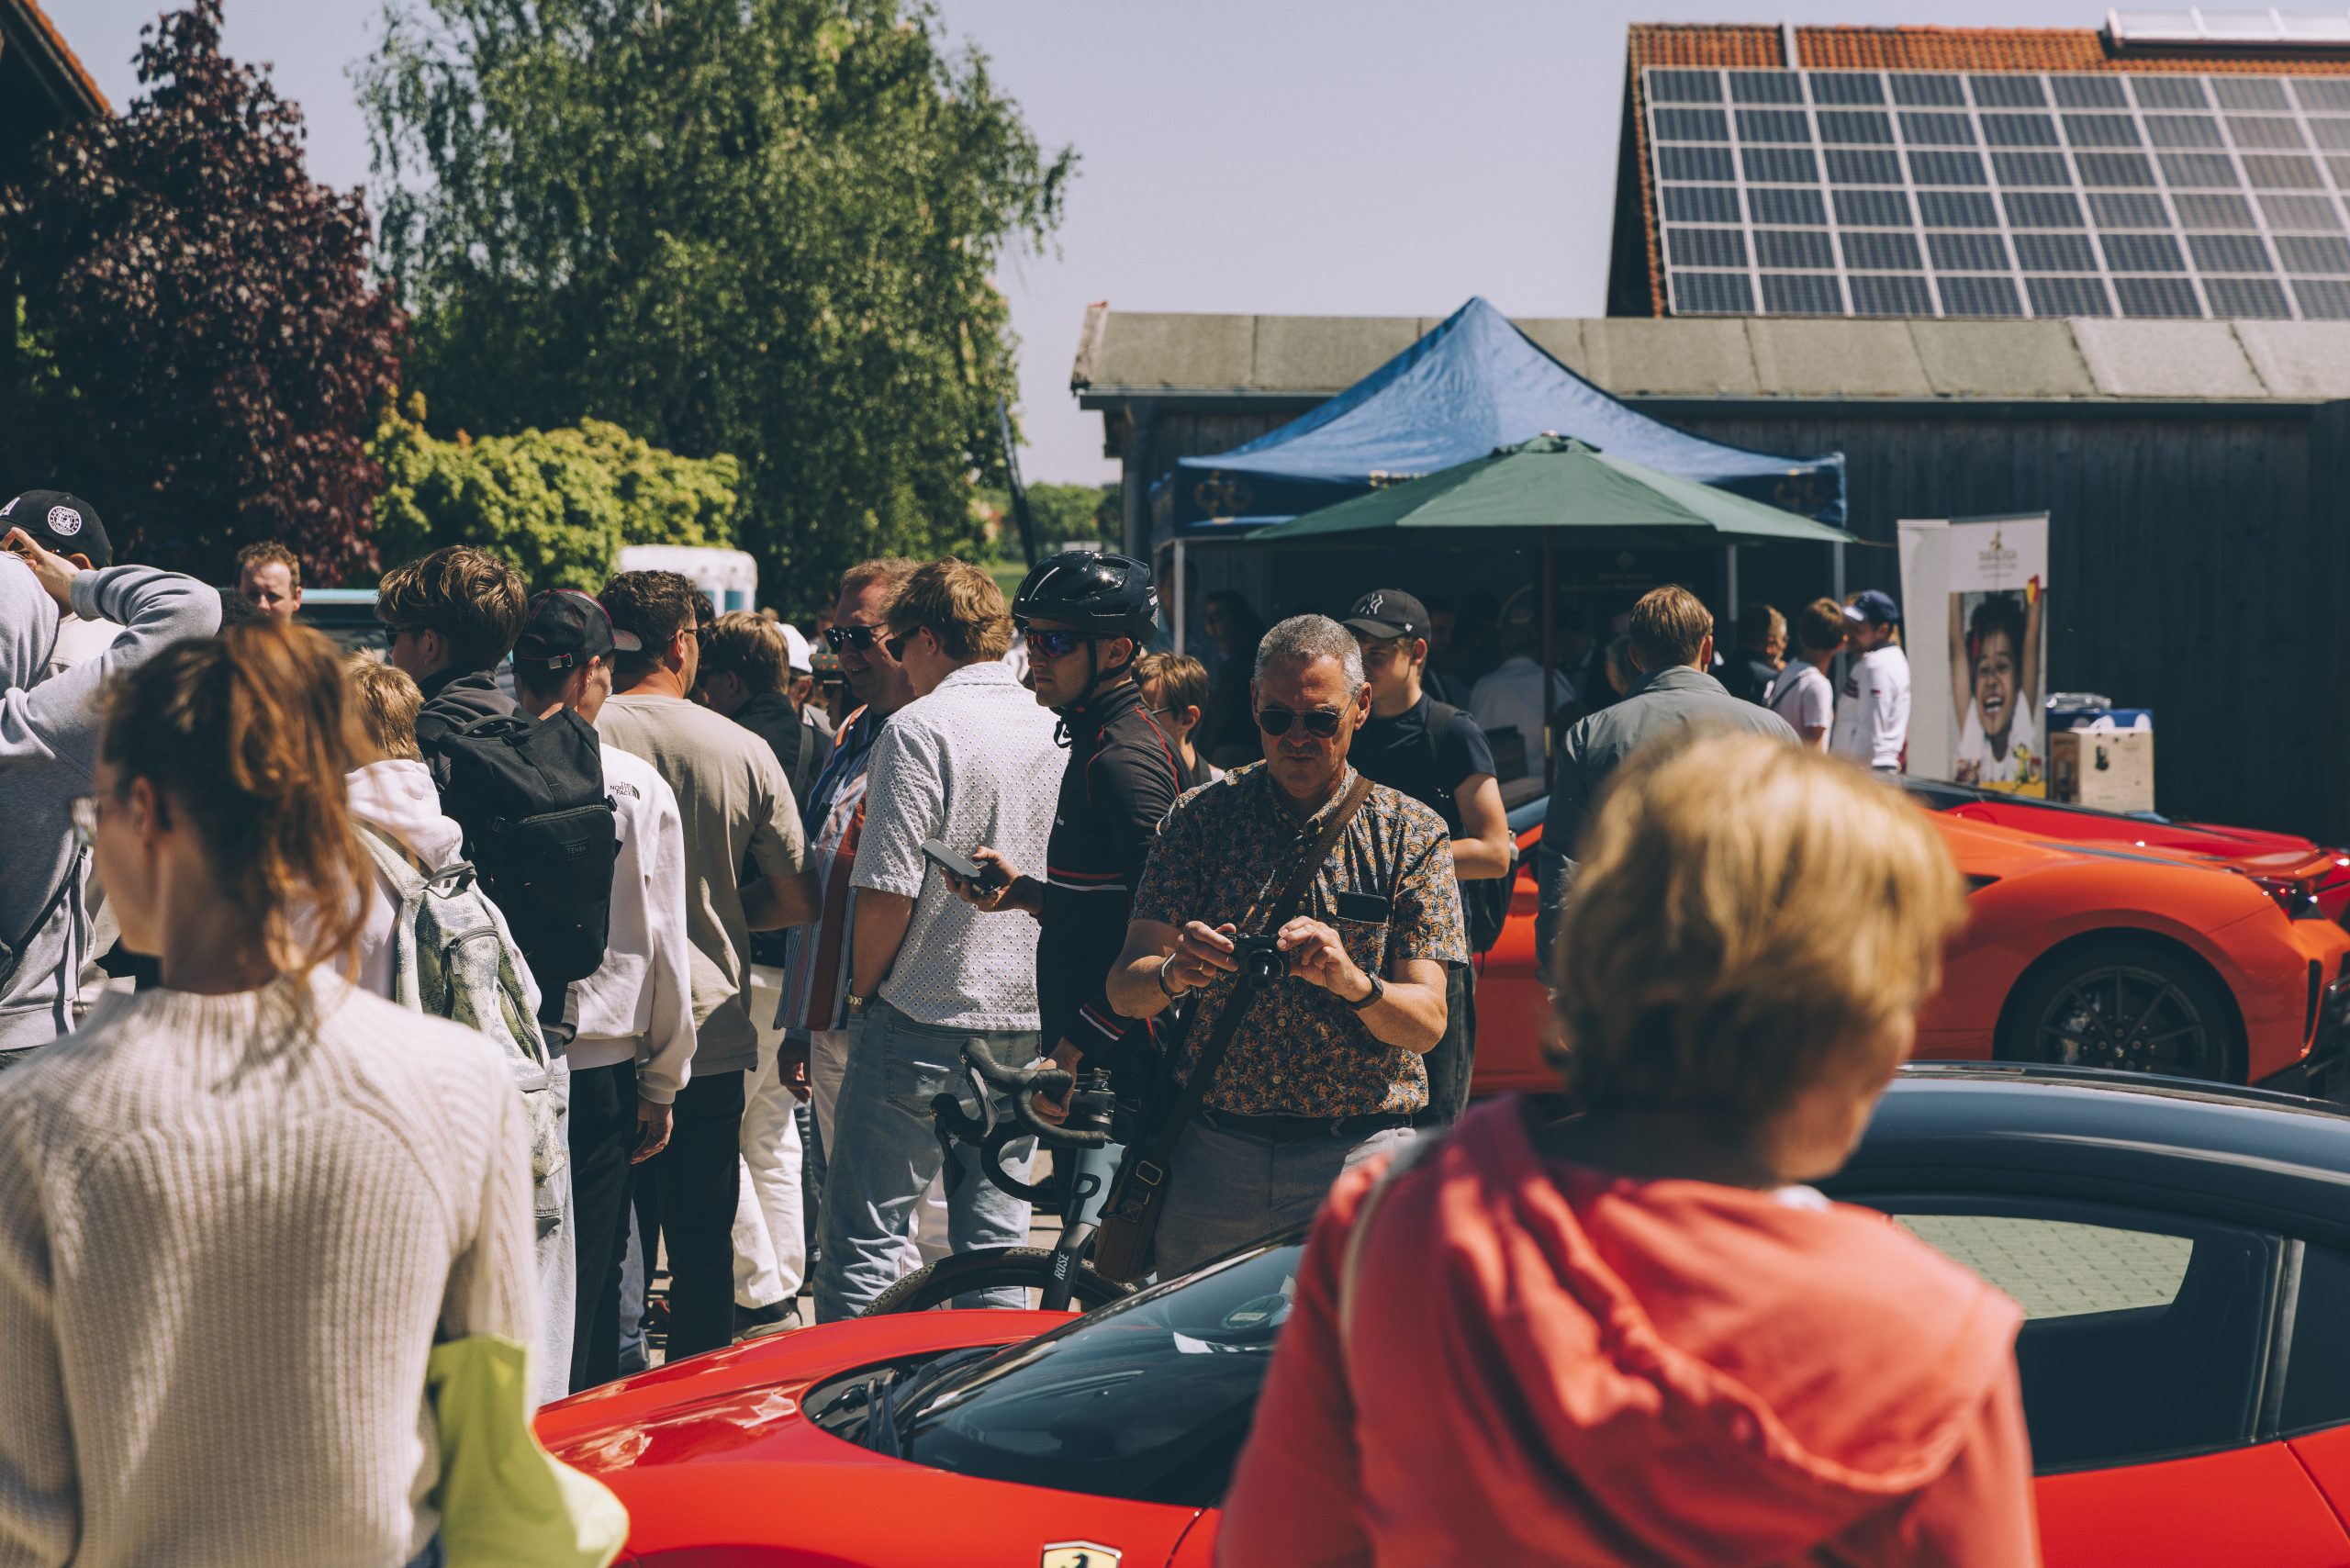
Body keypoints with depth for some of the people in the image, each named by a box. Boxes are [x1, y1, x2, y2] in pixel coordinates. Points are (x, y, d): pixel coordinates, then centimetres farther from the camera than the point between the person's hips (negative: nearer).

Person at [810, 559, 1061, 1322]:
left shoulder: (921, 728, -12)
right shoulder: (1054, 730, 7)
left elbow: (889, 890, -15)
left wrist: (862, 991, -1)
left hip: (924, 1013, -6)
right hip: (1025, 1017, 6)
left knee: (864, 1239, 1)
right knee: (994, 1237, 13)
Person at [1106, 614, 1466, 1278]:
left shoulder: (1413, 836, 1)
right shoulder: (1200, 816, 4)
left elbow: (1427, 1022, -6)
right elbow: (1125, 991, -3)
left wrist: (1352, 980, -27)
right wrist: (1174, 973, -26)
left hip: (1359, 1157, -1)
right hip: (1215, 1154, 2)